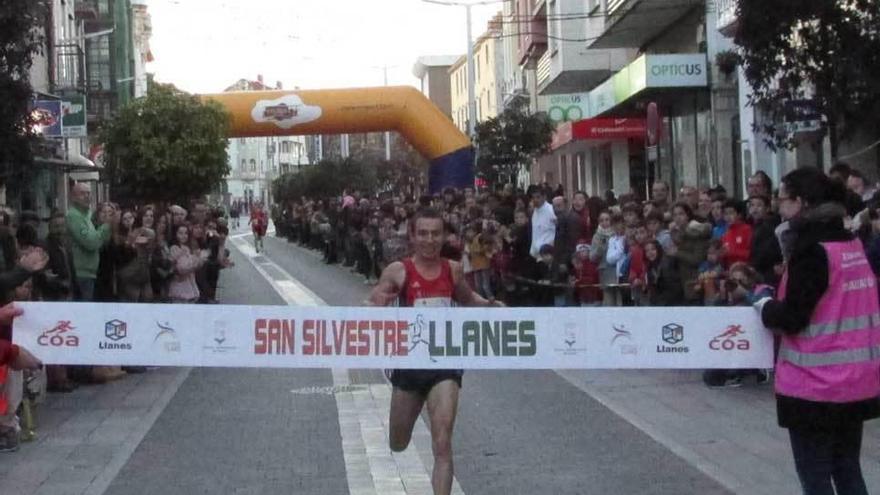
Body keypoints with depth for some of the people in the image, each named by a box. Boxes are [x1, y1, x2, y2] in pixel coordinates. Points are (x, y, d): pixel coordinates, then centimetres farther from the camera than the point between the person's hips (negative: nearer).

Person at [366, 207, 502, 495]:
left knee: (443, 444, -12)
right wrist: (378, 304, -32)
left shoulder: (453, 270, 2)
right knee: (398, 445, 18)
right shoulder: (398, 272, -7)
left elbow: (467, 299, 22)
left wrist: (489, 305, 2)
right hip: (409, 362, 0)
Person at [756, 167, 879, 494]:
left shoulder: (811, 248, -16)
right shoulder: (853, 245, 8)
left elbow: (791, 318, -19)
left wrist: (765, 307, 0)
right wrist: (781, 307, 12)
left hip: (815, 385, -8)